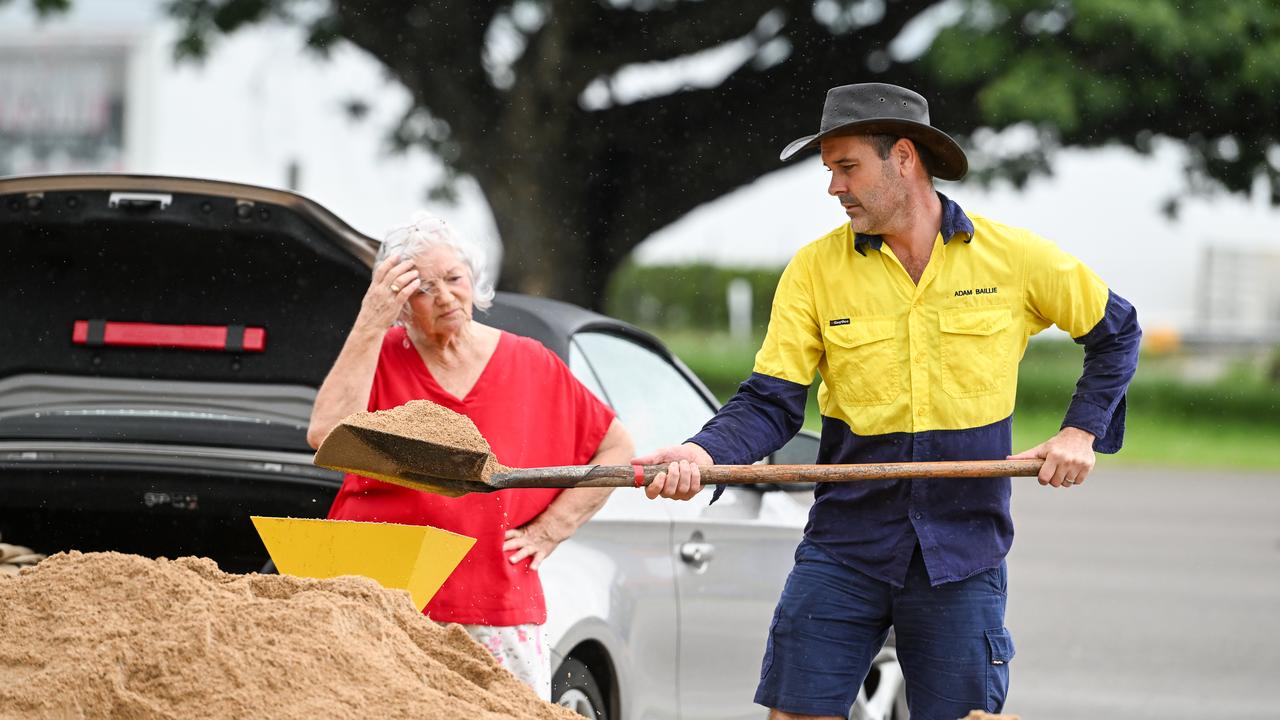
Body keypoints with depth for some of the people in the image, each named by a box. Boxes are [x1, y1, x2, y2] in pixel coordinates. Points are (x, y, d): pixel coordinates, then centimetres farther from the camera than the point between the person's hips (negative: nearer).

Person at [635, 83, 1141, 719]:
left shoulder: (1015, 258, -1)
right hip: (843, 546, 1)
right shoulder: (815, 269, 0)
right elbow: (771, 402, -3)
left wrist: (1081, 431, 1)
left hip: (962, 559, -1)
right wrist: (704, 453, -22)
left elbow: (1116, 332, 14)